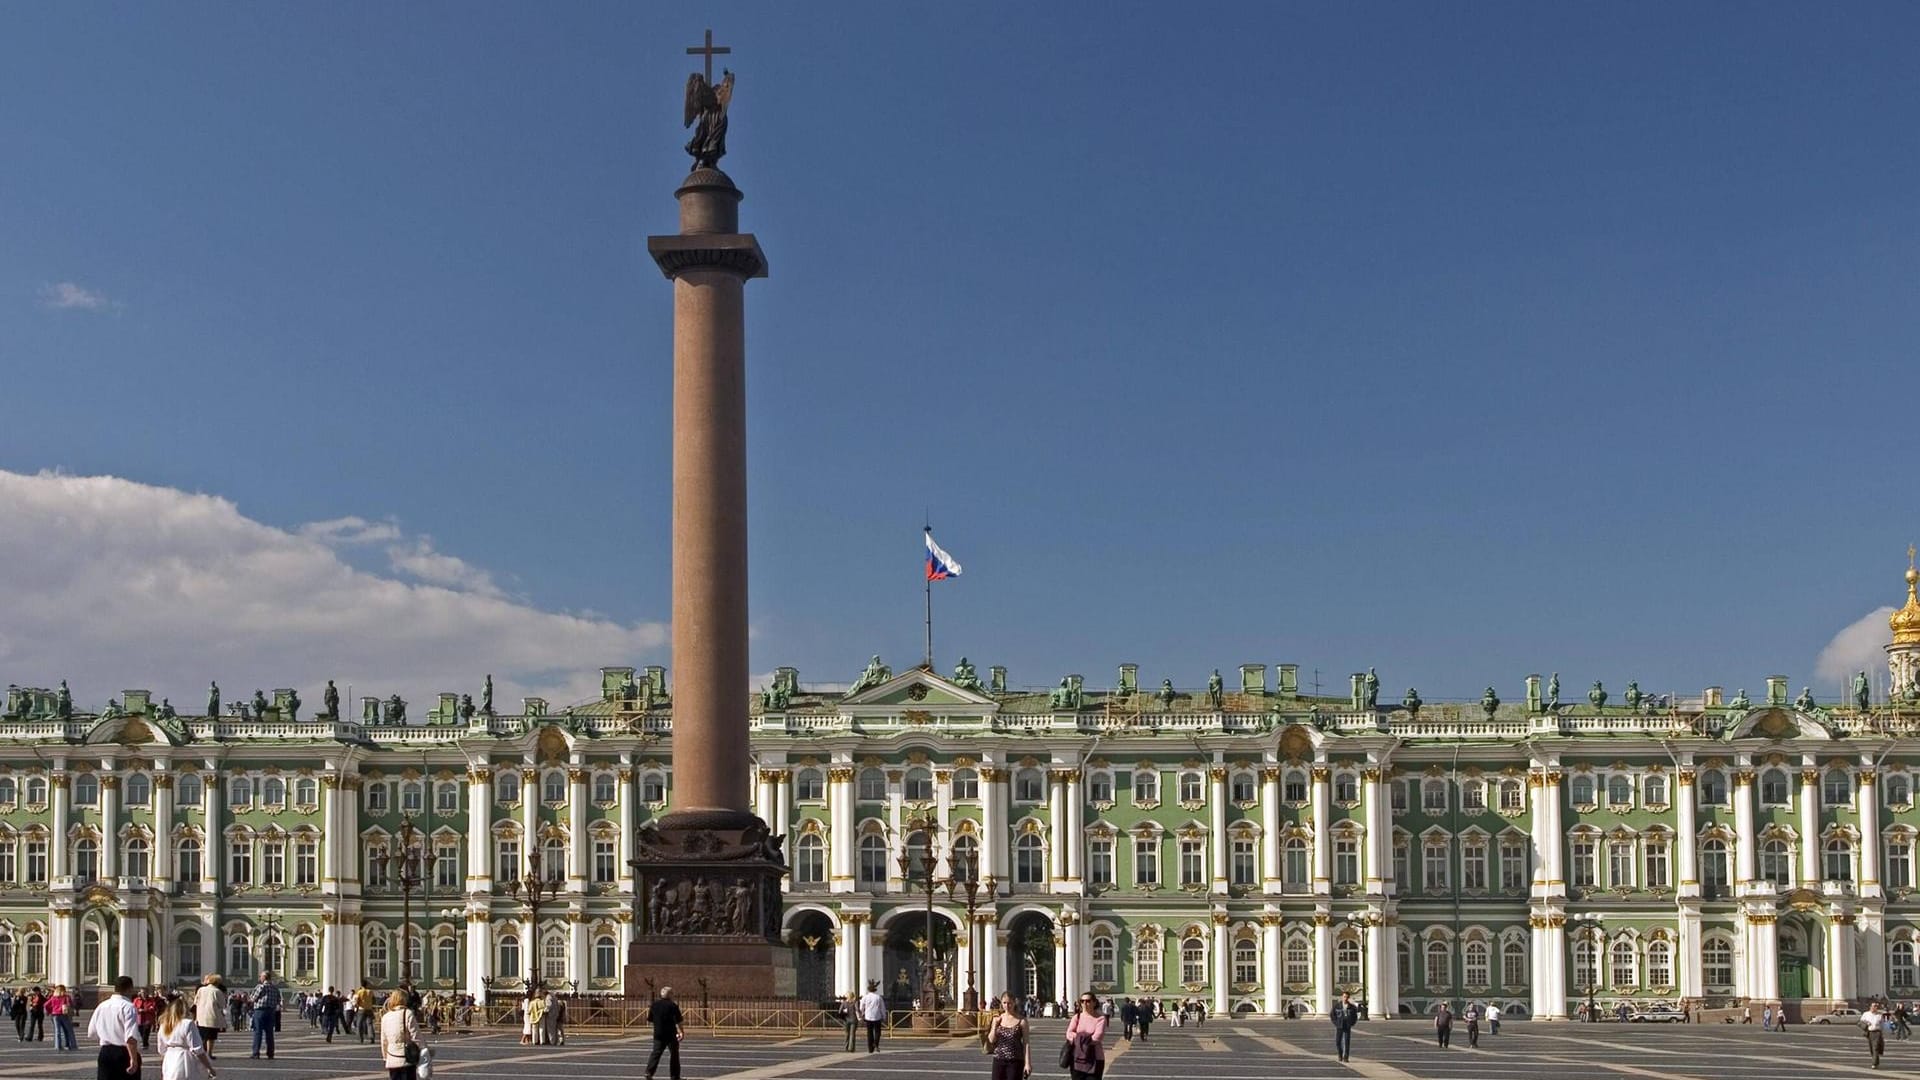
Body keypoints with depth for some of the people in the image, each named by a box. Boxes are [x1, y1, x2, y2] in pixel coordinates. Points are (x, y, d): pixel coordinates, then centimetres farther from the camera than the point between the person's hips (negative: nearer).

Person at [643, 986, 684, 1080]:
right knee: (674, 1054, 7)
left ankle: (649, 1072, -11)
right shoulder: (673, 1006, -12)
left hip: (658, 1034, 4)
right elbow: (679, 1021, -13)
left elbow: (649, 1018, 13)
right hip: (671, 1034, -4)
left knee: (656, 1053, 5)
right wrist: (682, 1031, -2)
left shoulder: (655, 1005, 4)